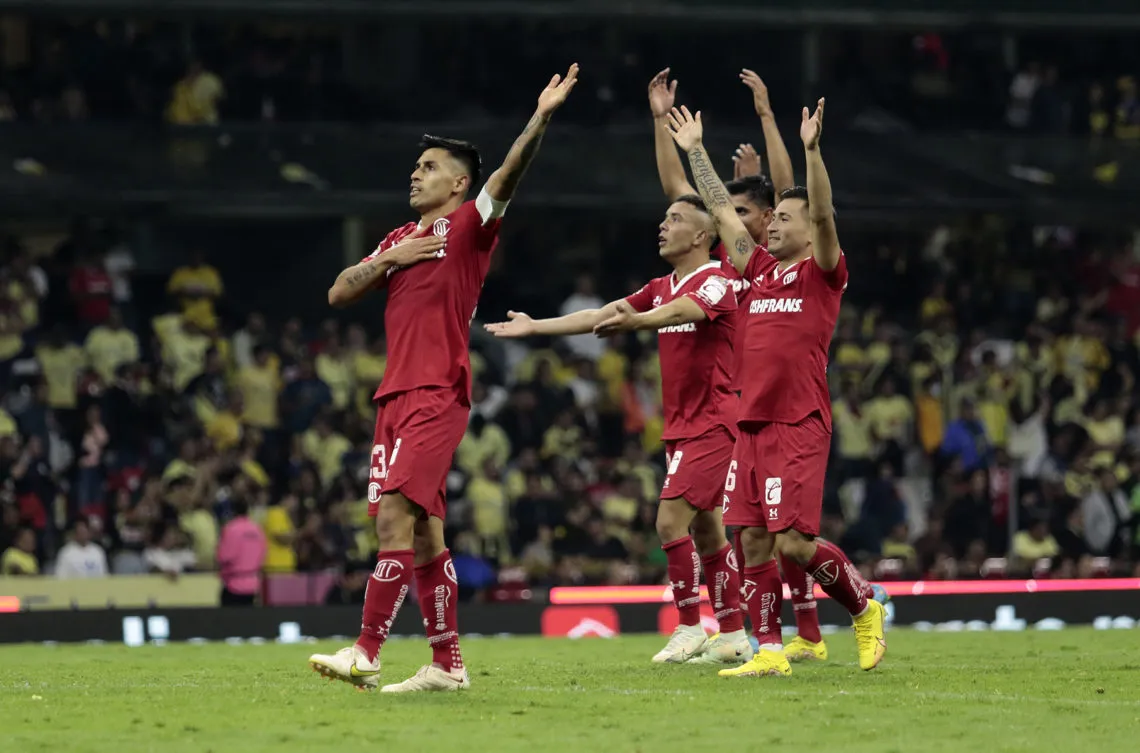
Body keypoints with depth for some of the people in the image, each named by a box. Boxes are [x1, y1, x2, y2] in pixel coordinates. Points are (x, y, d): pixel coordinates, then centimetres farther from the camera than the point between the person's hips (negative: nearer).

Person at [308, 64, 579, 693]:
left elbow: (507, 177, -16)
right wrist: (390, 260, 2)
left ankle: (365, 653, -20)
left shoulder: (467, 227, 1)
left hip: (437, 397, -8)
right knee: (421, 532, 7)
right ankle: (447, 663, 11)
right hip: (396, 396, 8)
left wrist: (540, 118, -31)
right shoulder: (400, 239, 22)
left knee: (395, 515, -17)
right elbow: (339, 294, 18)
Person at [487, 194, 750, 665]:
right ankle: (733, 637, 13)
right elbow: (600, 316, 15)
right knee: (704, 528, 9)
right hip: (679, 426, 9)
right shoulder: (661, 288, 15)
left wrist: (637, 321, -52)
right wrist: (534, 327, 9)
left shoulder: (715, 282, -12)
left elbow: (683, 310, -33)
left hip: (711, 423, -9)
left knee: (671, 519, -15)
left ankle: (690, 627, -7)